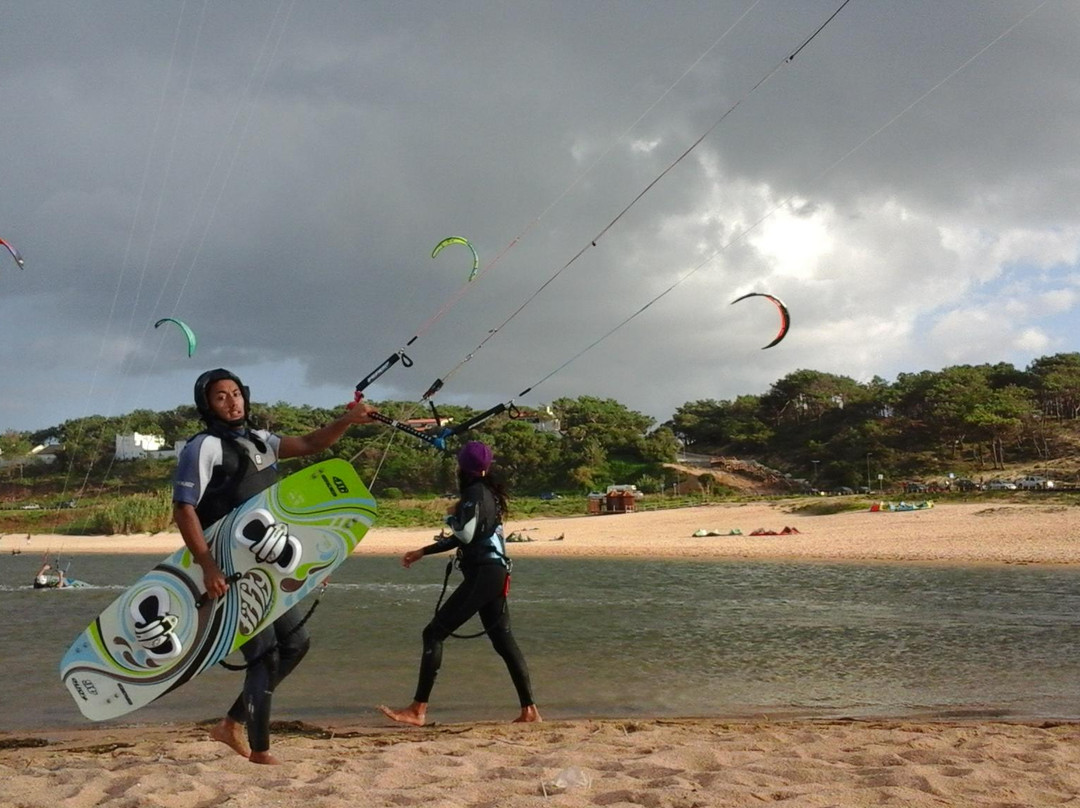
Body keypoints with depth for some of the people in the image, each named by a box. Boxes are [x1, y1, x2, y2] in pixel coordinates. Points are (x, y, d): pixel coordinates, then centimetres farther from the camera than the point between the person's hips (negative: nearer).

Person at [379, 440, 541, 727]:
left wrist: (451, 514, -6)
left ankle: (418, 710, -10)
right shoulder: (488, 493, 18)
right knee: (503, 639, 13)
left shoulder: (475, 493, -9)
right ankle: (529, 709, 13)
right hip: (496, 574, 10)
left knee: (434, 633, -8)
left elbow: (466, 534, -22)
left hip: (482, 575, -10)